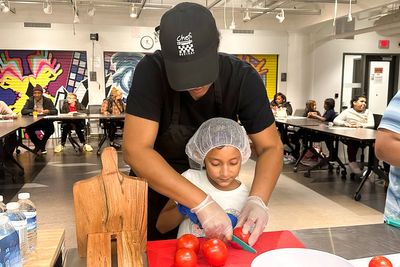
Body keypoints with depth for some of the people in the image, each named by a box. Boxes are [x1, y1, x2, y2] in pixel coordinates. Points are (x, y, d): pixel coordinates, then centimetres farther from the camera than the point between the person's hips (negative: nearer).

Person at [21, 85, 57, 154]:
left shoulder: (47, 100, 1)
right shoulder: (30, 101, 3)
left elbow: (55, 111, -6)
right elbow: (23, 111, -8)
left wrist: (47, 111, -26)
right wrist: (34, 111, -23)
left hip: (45, 121, -1)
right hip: (33, 122, 1)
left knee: (51, 129, -29)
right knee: (28, 129, -28)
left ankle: (41, 145, -2)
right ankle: (38, 145, -1)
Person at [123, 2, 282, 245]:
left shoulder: (242, 78, -20)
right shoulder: (151, 71, -27)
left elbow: (270, 147, -16)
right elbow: (136, 150, -34)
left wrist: (258, 200, -35)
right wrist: (202, 203, -42)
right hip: (156, 186, -1)